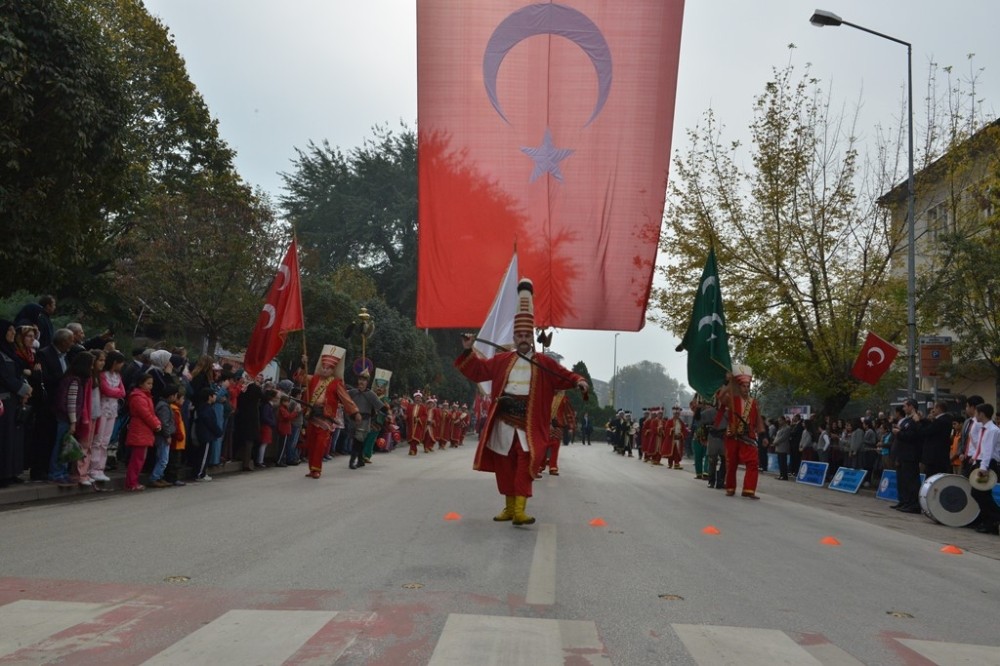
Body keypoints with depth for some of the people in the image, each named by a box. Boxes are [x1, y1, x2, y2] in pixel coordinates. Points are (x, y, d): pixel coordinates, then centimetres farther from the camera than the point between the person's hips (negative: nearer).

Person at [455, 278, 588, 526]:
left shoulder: (544, 363, 5)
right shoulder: (501, 360, 12)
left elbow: (565, 376, 1)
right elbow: (477, 370, 17)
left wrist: (579, 382, -19)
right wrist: (468, 351, 5)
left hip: (529, 423, -3)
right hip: (504, 421, 3)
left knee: (525, 463, -16)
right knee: (505, 465, 8)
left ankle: (519, 510, -18)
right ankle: (509, 507, 20)